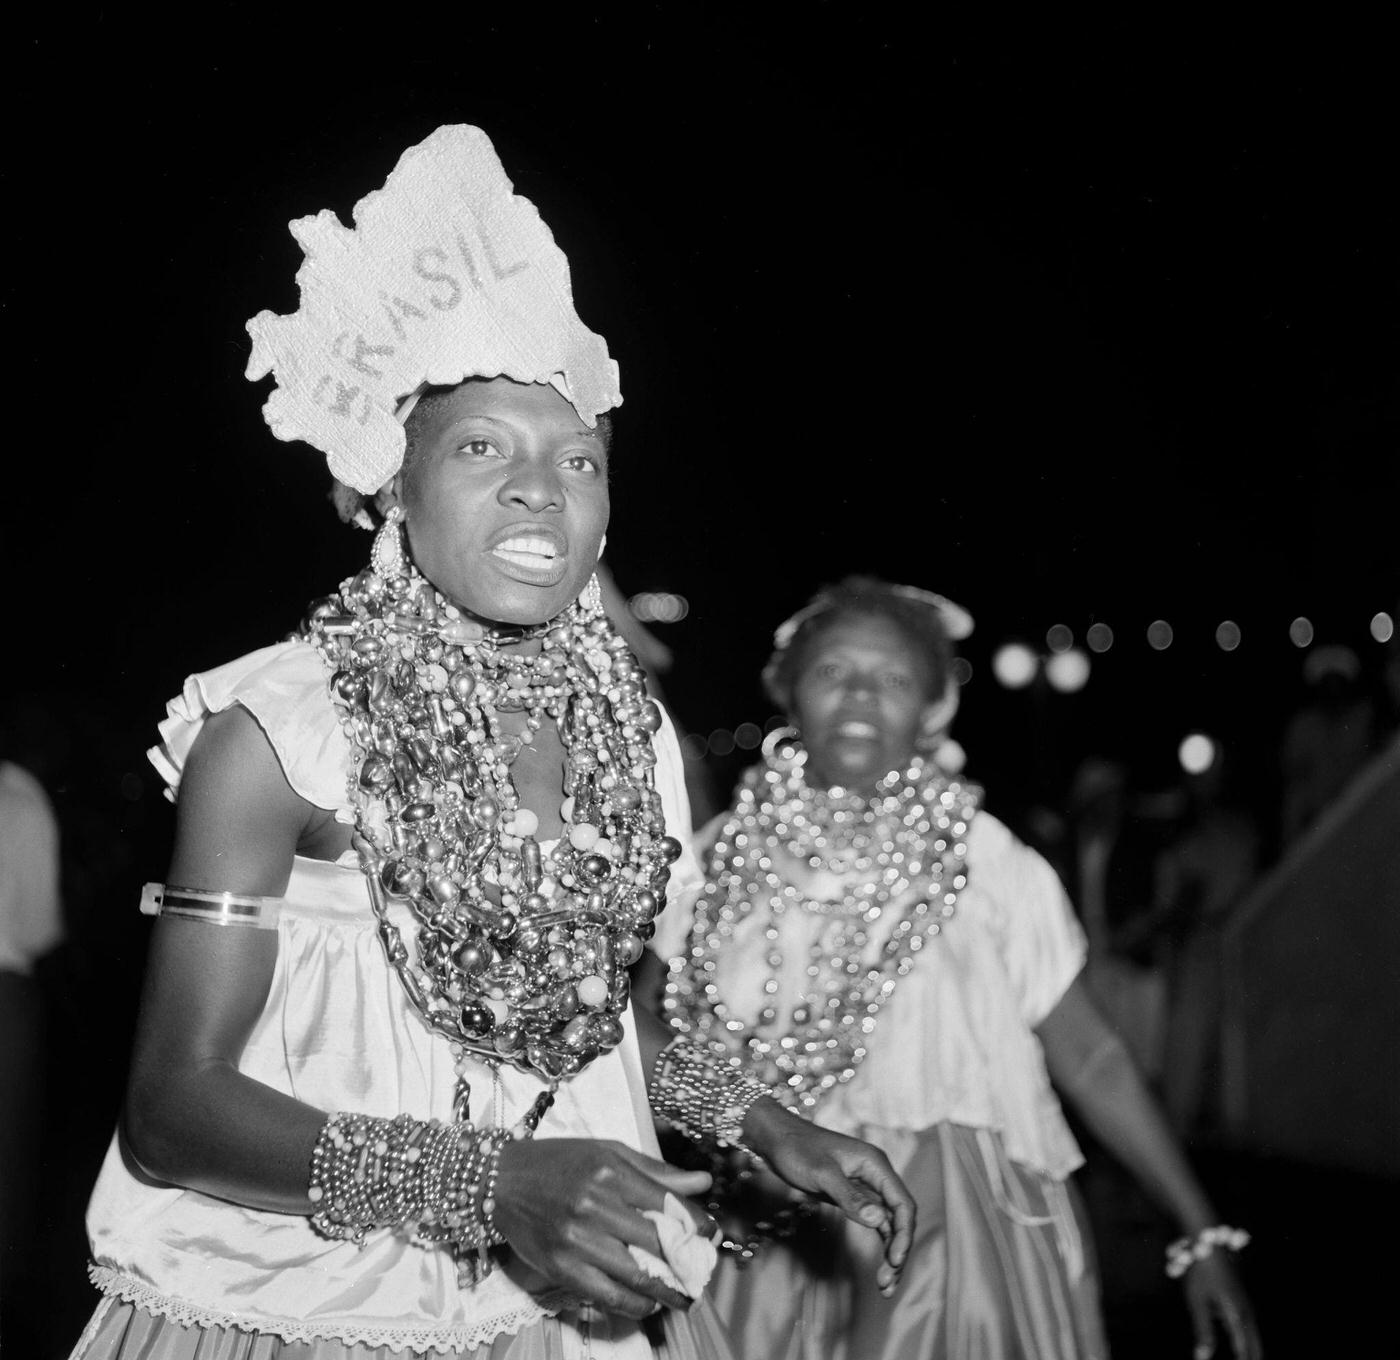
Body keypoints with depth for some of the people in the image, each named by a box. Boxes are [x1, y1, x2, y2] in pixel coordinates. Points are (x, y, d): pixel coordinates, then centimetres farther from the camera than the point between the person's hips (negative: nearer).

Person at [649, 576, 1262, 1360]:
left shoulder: (989, 864, -6)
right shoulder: (725, 857, -1)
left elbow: (1090, 1060, -3)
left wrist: (1203, 1233, -4)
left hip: (953, 1233, -1)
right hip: (773, 1253, 2)